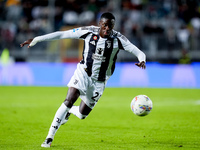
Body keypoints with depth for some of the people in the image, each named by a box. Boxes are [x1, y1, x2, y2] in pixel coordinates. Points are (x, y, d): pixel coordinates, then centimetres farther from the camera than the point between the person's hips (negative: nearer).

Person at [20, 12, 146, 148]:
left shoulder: (118, 39, -13)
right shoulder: (89, 32, -11)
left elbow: (138, 52, -15)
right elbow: (61, 34, -8)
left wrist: (142, 60, -40)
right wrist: (36, 39, -10)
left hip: (99, 82, 1)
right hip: (83, 73, -1)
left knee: (82, 115, 5)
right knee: (69, 101, -22)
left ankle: (68, 111, 44)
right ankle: (50, 137, -17)